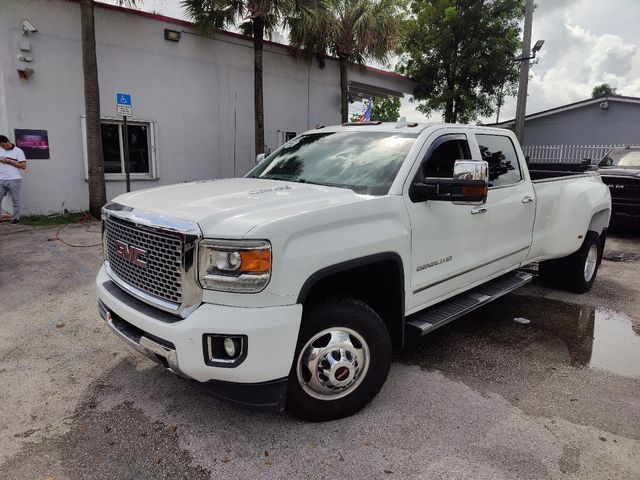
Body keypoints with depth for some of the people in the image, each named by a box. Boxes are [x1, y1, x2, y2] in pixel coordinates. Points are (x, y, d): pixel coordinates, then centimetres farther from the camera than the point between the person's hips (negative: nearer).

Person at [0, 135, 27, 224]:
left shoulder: (18, 151, 0)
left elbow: (23, 166, -8)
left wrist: (8, 161, -10)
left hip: (14, 180, -5)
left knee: (15, 200, 0)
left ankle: (16, 218, 7)